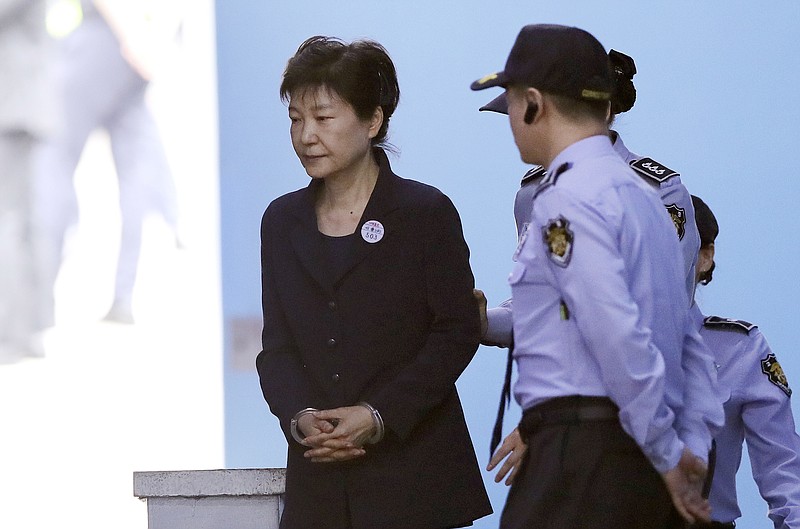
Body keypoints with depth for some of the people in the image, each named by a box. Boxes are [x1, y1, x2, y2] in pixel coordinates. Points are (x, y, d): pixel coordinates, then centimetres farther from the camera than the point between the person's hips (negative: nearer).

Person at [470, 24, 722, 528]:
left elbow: (619, 338, -18)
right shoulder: (644, 194, 19)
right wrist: (693, 448, 13)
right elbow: (689, 340, 18)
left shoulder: (568, 198, -10)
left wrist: (667, 454, -11)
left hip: (584, 448, -9)